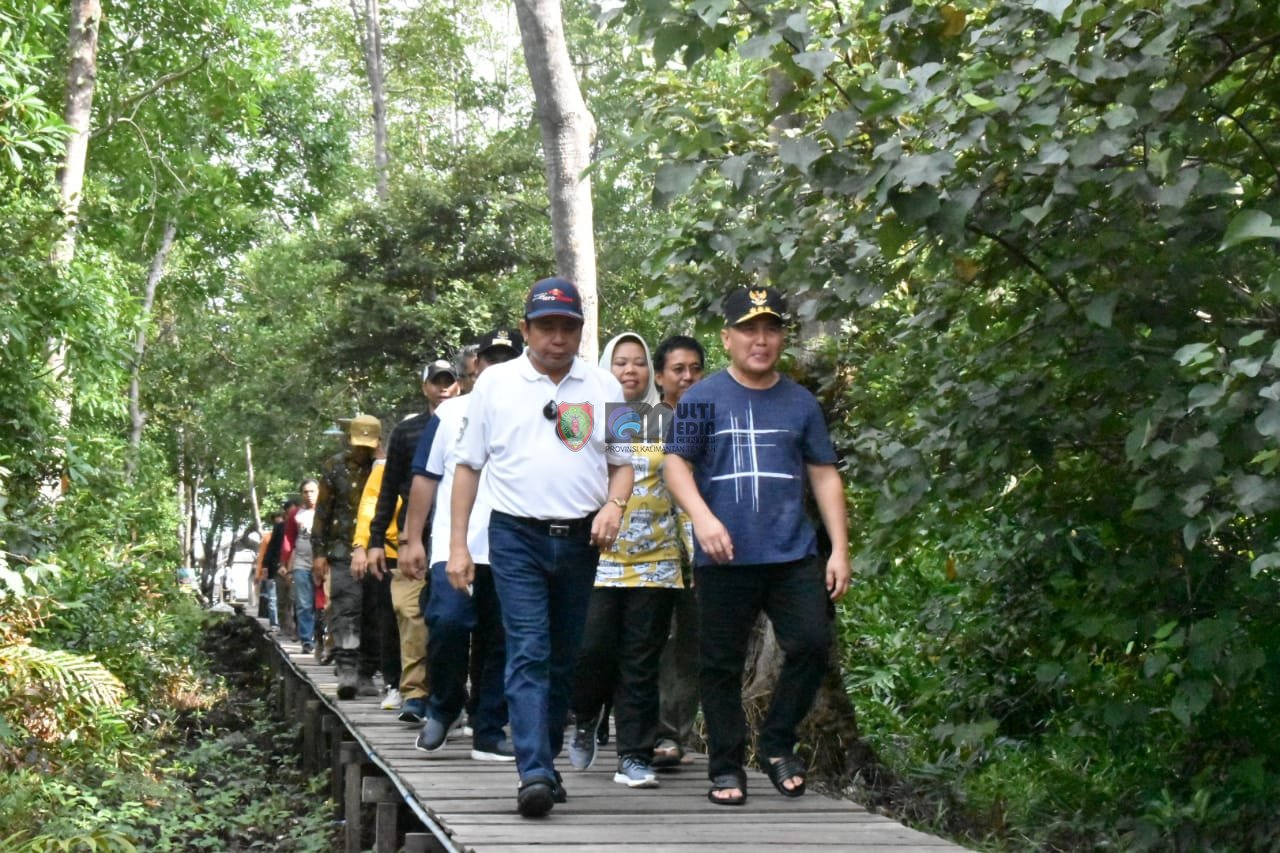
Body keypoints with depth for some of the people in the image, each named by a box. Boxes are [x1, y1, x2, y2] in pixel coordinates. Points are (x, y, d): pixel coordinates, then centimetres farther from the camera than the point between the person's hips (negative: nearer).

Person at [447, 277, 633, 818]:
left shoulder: (603, 387, 9)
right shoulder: (495, 383, 5)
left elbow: (622, 462, 15)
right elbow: (468, 465, 8)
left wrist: (614, 504, -7)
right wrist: (457, 546, 3)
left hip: (580, 539, 3)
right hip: (517, 536, -3)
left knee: (563, 657, 10)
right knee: (528, 655, -13)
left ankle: (547, 760, 22)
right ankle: (535, 774, -20)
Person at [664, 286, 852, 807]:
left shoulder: (800, 403, 13)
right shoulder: (703, 399, 4)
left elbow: (825, 476, 14)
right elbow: (676, 464, -2)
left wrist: (839, 550, 7)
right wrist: (703, 518, -20)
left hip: (794, 554, 2)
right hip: (724, 558, -2)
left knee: (813, 643, -10)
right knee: (721, 665, 3)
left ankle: (777, 745, 10)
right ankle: (726, 767, 15)